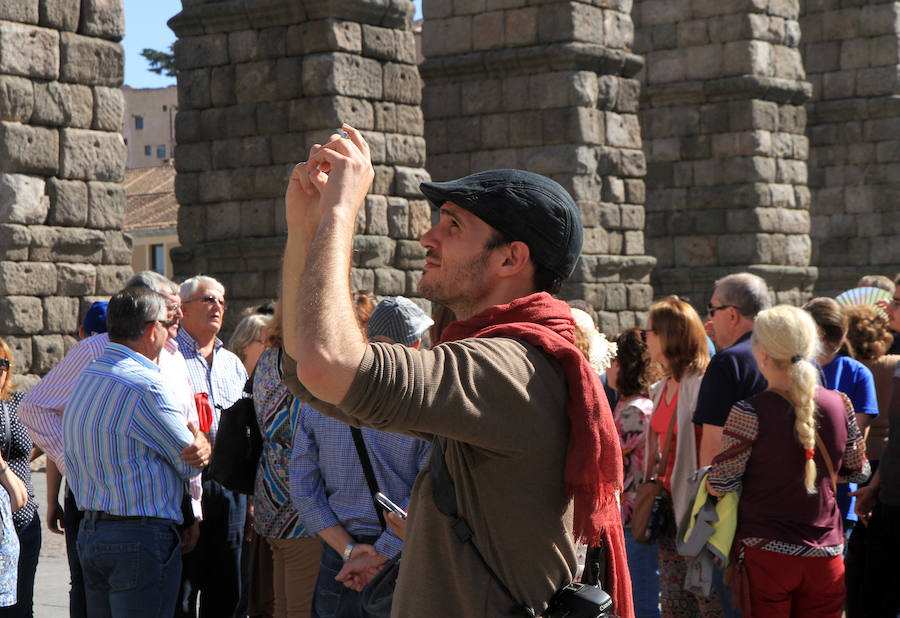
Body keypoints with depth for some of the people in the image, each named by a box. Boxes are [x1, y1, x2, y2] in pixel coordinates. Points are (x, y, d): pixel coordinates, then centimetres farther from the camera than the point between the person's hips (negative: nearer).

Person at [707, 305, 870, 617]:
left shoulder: (749, 413, -14)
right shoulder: (839, 405, -1)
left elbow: (720, 485, -10)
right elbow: (859, 471, 12)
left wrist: (705, 480, 12)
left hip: (765, 553, -3)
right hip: (826, 555, 3)